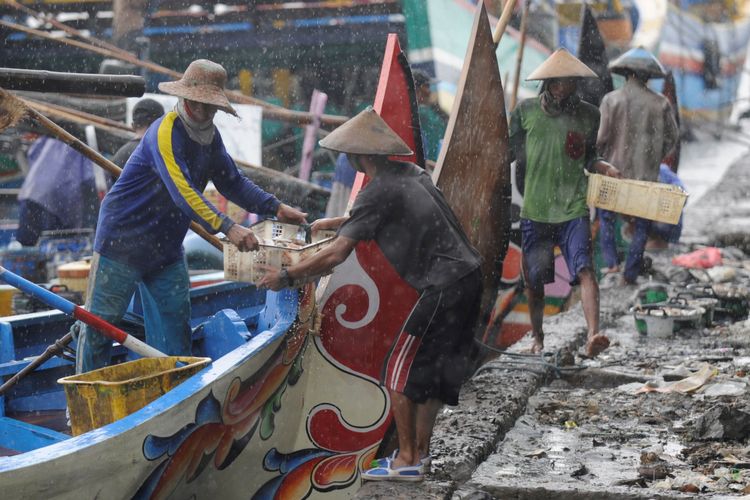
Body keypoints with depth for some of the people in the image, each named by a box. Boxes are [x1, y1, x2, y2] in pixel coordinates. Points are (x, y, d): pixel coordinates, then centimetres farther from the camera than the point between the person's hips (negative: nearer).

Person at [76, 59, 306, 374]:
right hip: (122, 240, -8)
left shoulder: (210, 137, 4)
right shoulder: (165, 132, -23)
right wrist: (227, 228, -43)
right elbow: (183, 192, -35)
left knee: (176, 322, 7)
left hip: (166, 246, 8)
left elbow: (232, 182, 10)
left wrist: (275, 208, -3)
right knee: (99, 323, 1)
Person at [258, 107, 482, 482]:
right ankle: (420, 453, 23)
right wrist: (335, 222, 40)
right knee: (431, 370, 16)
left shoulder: (379, 191, -14)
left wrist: (285, 277, -7)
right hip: (467, 277, 9)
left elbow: (335, 256, -17)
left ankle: (406, 460, 6)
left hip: (444, 288, -9)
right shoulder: (408, 173, 13)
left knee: (400, 370, 0)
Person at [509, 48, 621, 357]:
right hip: (534, 211, 1)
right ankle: (537, 337, 32)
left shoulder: (589, 115, 8)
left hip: (573, 209, -1)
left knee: (585, 269, -20)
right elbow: (510, 152, 12)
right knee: (533, 280, 9)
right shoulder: (526, 111, 5)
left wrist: (604, 168, -1)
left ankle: (593, 335, -30)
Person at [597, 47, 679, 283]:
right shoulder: (661, 103, -4)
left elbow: (601, 137, -10)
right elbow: (671, 138, 2)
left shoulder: (611, 99, -9)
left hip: (615, 169, -1)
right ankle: (631, 273, 14)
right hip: (647, 173, 1)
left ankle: (611, 261, 8)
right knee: (642, 224, 13)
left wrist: (600, 159, 8)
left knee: (606, 214, 20)